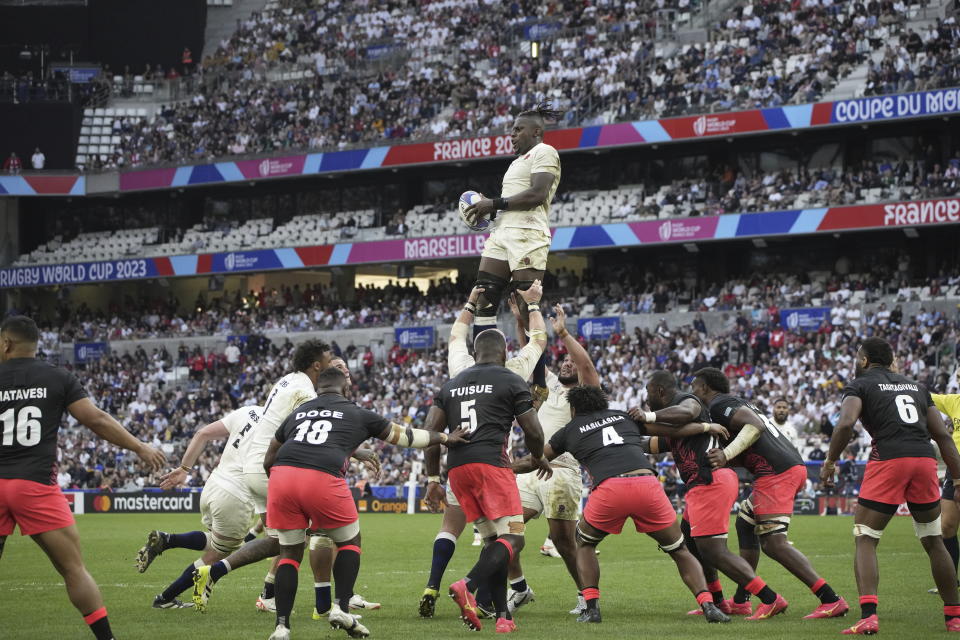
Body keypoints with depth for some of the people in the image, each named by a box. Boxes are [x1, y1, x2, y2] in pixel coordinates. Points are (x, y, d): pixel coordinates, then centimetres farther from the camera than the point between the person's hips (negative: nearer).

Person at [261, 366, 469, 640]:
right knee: (349, 542, 20)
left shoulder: (296, 414, 28)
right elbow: (403, 435, 32)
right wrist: (444, 438, 46)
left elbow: (269, 461, 32)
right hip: (322, 478, -3)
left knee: (290, 552, 15)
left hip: (282, 474, 3)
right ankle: (341, 607, 6)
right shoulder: (357, 415, 21)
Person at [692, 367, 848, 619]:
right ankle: (740, 602, 24)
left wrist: (726, 453, -21)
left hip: (776, 473, -10)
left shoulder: (719, 405, -1)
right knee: (745, 524, 21)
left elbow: (755, 426, -17)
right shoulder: (737, 402, 29)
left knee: (773, 543, -13)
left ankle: (831, 600, -22)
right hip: (796, 466, 10)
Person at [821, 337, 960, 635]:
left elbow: (845, 423, -10)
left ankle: (868, 616, -16)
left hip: (888, 460, -4)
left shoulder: (860, 385, 10)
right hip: (925, 459, 4)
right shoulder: (916, 387, 25)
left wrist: (830, 461, 1)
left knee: (865, 540, 2)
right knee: (934, 542, 19)